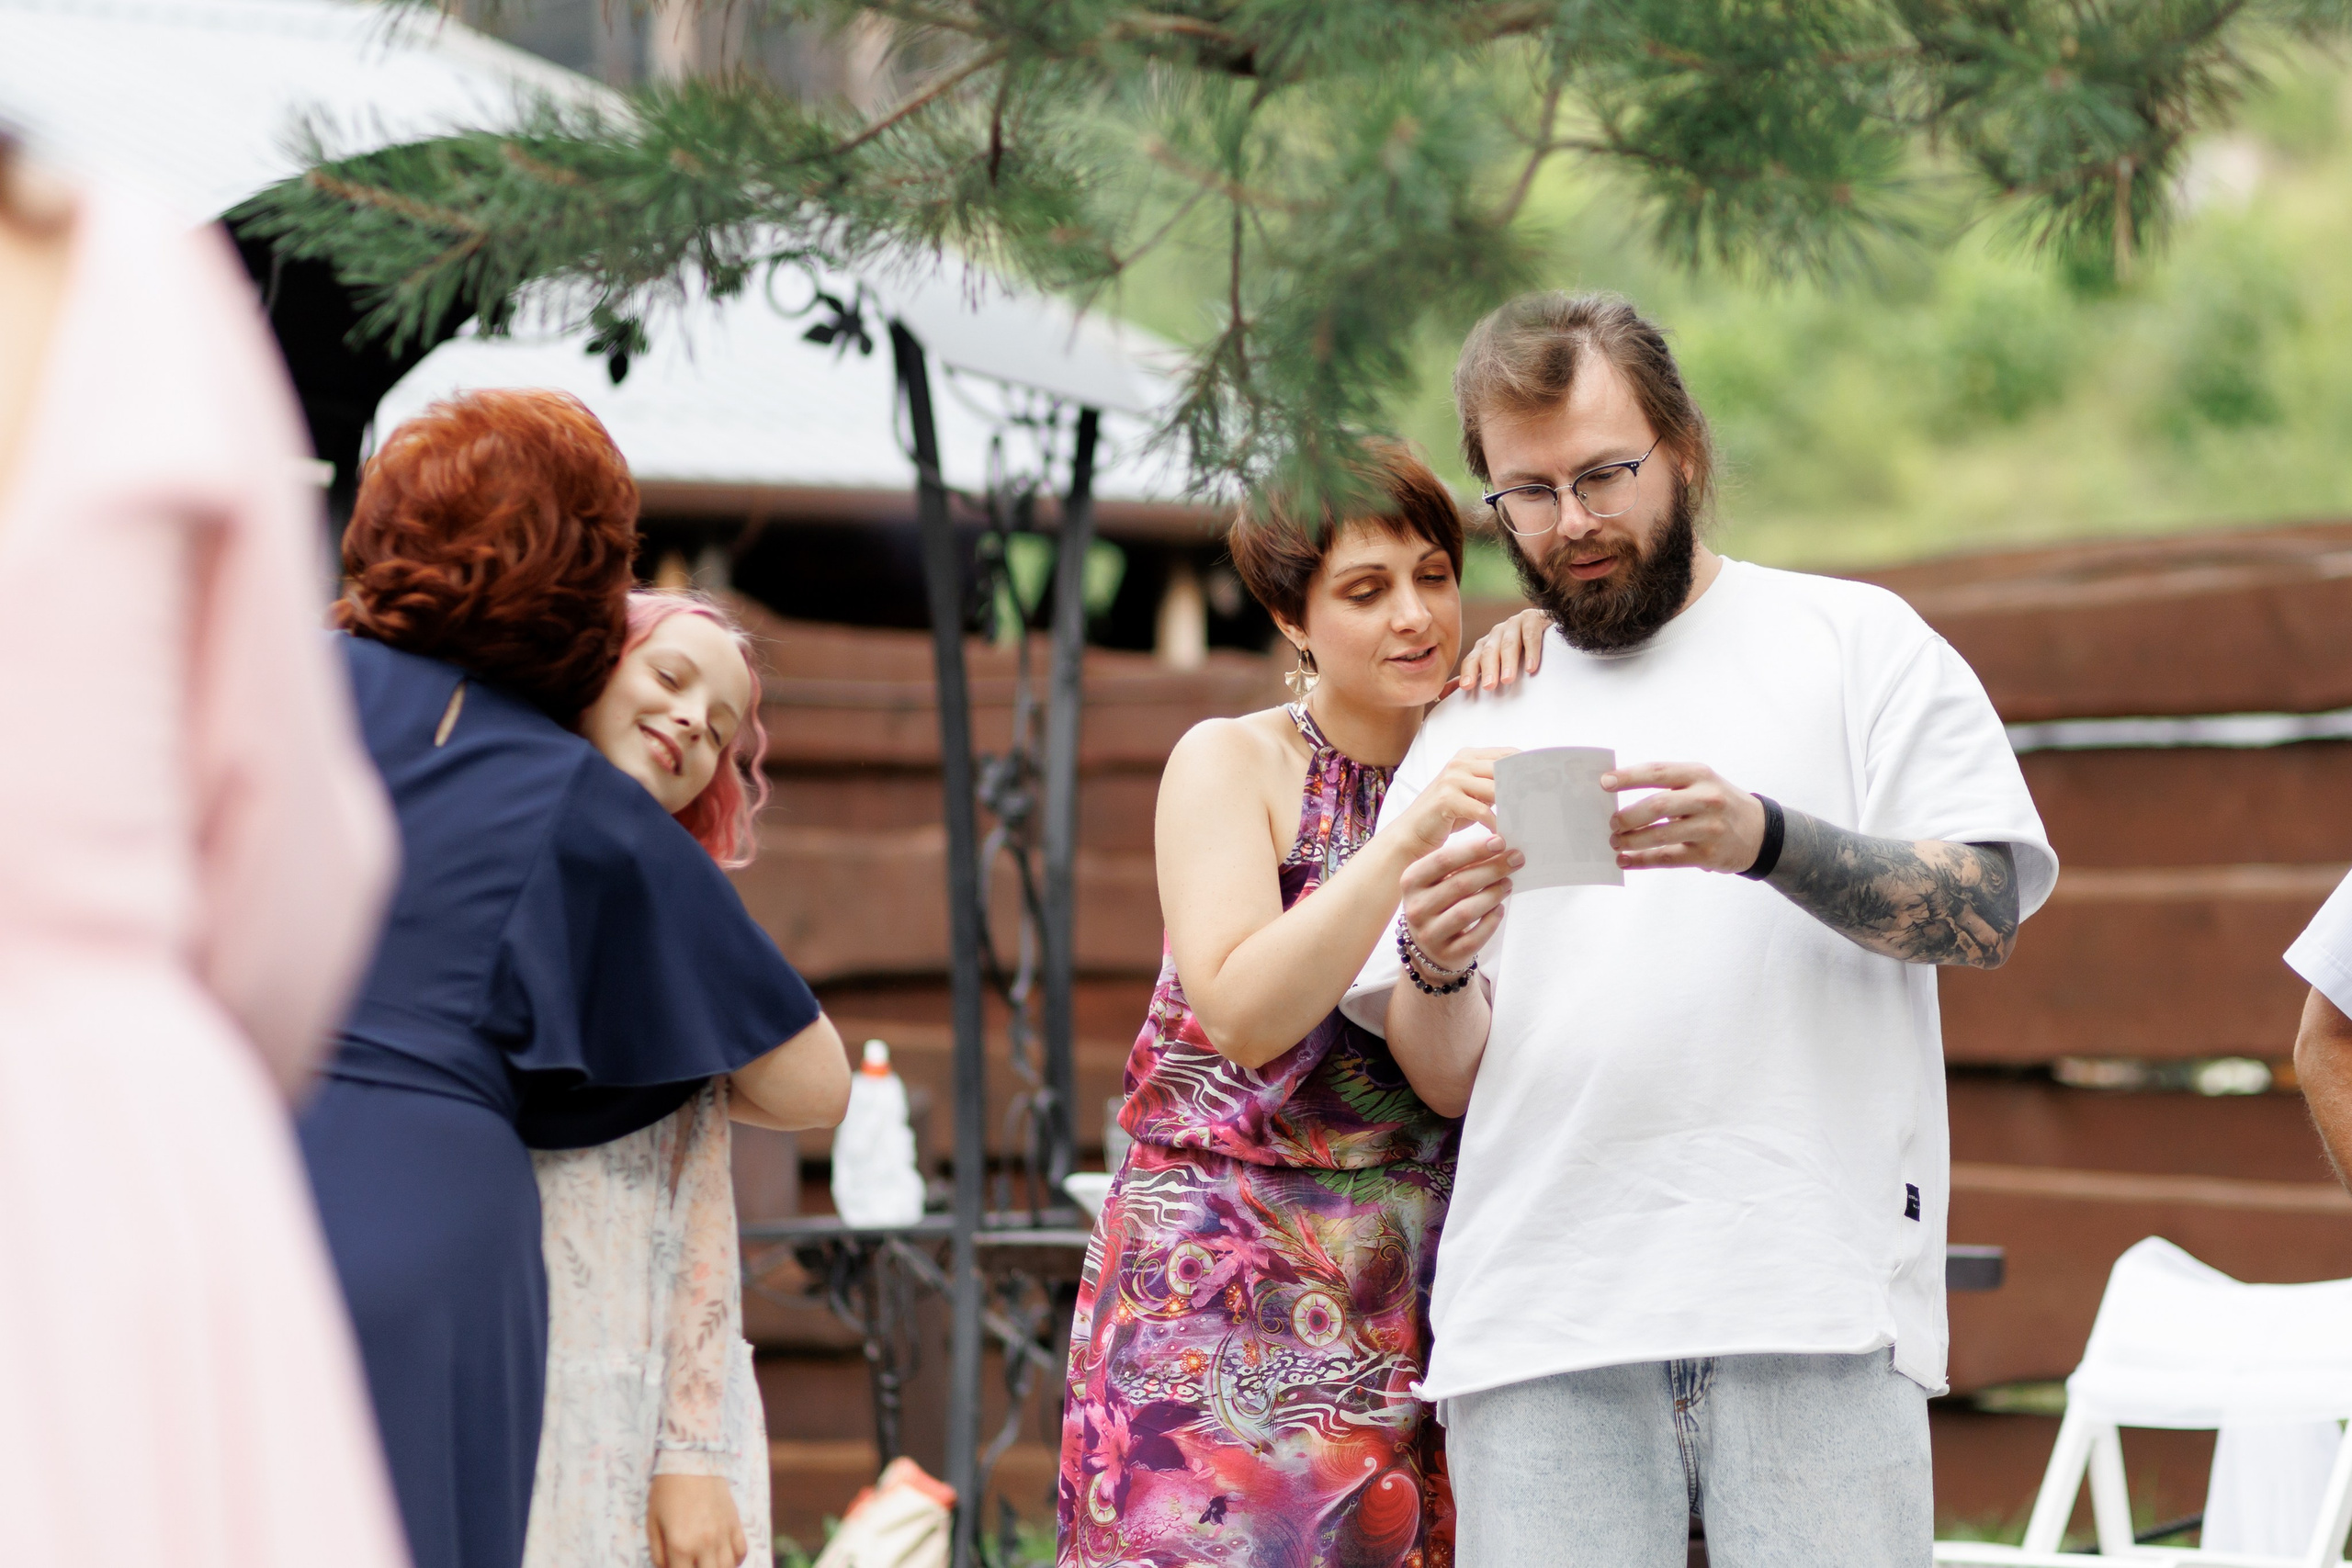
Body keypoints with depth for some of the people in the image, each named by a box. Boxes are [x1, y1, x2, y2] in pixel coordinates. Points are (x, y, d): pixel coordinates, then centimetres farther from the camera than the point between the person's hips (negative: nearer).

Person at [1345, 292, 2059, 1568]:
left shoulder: (1853, 639, 12)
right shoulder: (1470, 727, 20)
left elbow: (1984, 911, -1)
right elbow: (1446, 1077, 15)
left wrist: (1763, 838, -16)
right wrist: (1432, 970, -8)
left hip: (1815, 1300, -2)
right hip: (1541, 1318, 2)